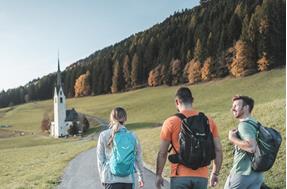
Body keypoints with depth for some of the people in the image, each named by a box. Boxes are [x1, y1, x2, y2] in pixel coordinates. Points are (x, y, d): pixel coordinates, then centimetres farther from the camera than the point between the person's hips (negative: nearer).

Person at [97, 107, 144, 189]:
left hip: (110, 178, -1)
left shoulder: (103, 135, -5)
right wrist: (140, 176, 16)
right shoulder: (132, 136, -5)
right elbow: (138, 157, 2)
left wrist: (102, 177, 14)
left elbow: (100, 159, 0)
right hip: (128, 178, 1)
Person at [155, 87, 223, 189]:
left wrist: (158, 175, 8)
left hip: (180, 176, -3)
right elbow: (218, 150, 6)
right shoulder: (208, 121, 4)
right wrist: (215, 173, 17)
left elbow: (162, 153, -4)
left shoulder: (170, 122, -5)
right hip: (201, 177, 3)